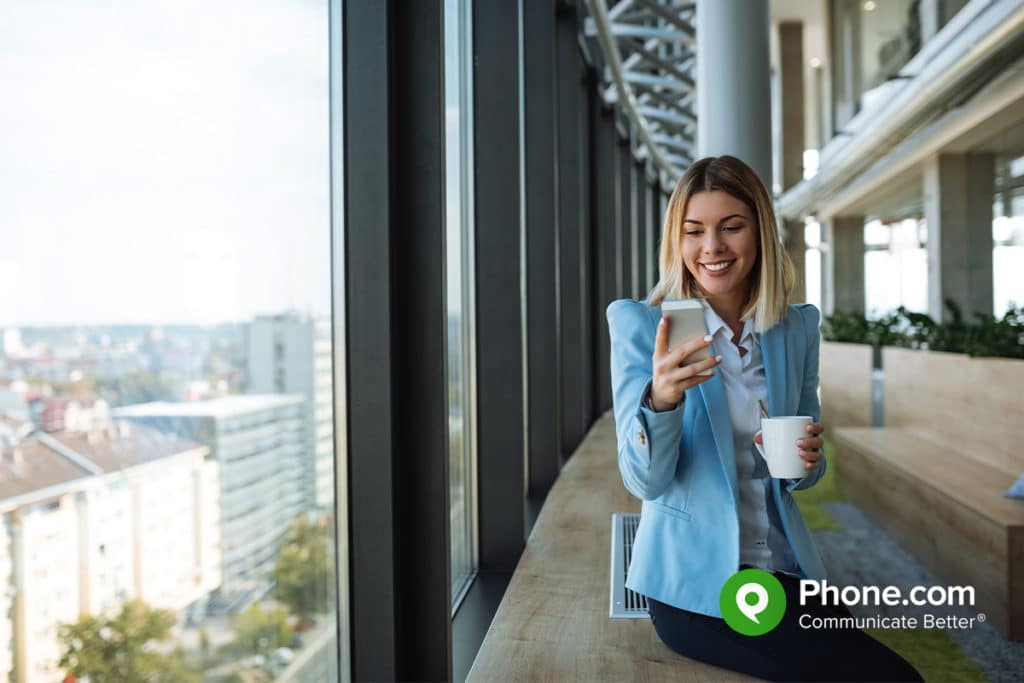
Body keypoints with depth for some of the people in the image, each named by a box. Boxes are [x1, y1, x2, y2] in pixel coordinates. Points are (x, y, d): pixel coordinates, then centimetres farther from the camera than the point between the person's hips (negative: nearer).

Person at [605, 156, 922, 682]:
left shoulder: (798, 328, 4)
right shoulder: (639, 325, -9)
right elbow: (644, 480, -15)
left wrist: (807, 459, -10)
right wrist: (661, 397, -35)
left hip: (786, 570, 5)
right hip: (694, 584, -5)